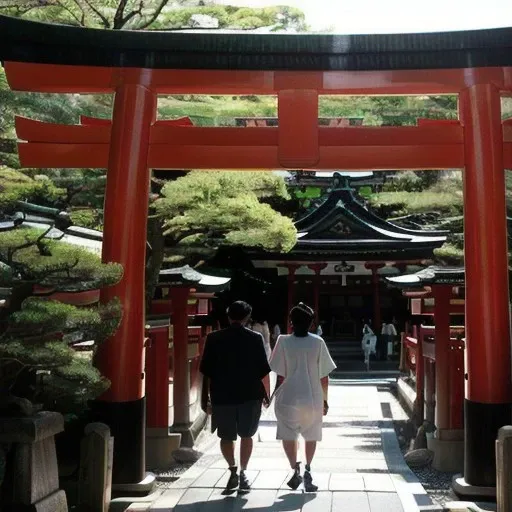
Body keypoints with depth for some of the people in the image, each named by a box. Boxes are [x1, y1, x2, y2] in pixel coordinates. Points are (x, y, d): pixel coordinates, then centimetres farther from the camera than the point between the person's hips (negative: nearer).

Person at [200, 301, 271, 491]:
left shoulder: (214, 338, -1)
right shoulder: (255, 338, -3)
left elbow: (206, 372, -1)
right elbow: (264, 371, -2)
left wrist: (206, 398, 7)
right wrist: (266, 394, 10)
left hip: (222, 396, 0)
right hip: (250, 396, 0)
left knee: (226, 436, 16)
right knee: (246, 435, 17)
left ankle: (233, 469, 3)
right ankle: (242, 473, 14)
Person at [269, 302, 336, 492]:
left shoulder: (284, 342, -8)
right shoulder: (318, 342, -4)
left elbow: (281, 376, -5)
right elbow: (324, 377, -1)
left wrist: (277, 395, 8)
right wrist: (324, 400, 10)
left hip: (289, 398, -2)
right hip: (313, 398, 2)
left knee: (288, 435, 11)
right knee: (311, 436, 20)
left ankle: (295, 468, -6)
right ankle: (307, 469, 12)